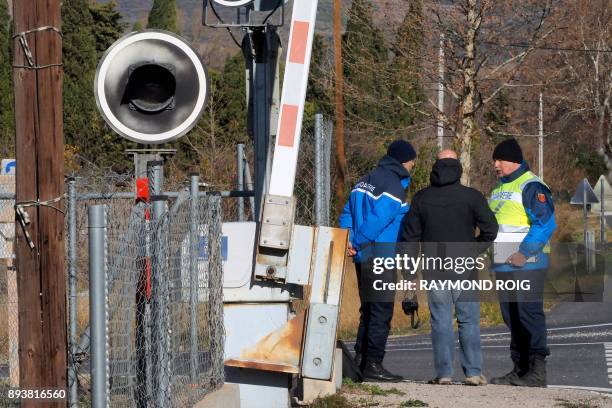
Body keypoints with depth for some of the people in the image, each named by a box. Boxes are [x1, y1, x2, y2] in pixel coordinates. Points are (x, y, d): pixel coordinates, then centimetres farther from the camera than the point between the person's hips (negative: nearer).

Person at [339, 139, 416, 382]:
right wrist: (357, 243, -10)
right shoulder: (394, 187, -13)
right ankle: (372, 365, -5)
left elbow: (347, 214, 11)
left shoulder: (365, 182, 15)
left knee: (369, 310, 16)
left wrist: (349, 240, -1)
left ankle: (360, 361, 17)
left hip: (363, 259, 9)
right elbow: (377, 222, -20)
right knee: (381, 313, -4)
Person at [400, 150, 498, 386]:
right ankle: (473, 372, 1)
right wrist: (473, 250, 7)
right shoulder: (471, 196, -2)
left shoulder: (421, 198, 4)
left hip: (434, 269, 1)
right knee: (469, 321, 4)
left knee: (440, 321, 4)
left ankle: (444, 373, 0)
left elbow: (410, 236, 5)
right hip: (464, 269, -1)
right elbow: (490, 230, -7)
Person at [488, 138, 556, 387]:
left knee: (529, 313, -11)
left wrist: (524, 252, -23)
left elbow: (545, 223, -20)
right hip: (503, 265, 9)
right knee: (511, 317, 11)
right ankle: (520, 369, 17)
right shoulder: (499, 188, 18)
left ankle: (537, 371, -11)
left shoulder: (532, 187, -11)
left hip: (527, 264, -9)